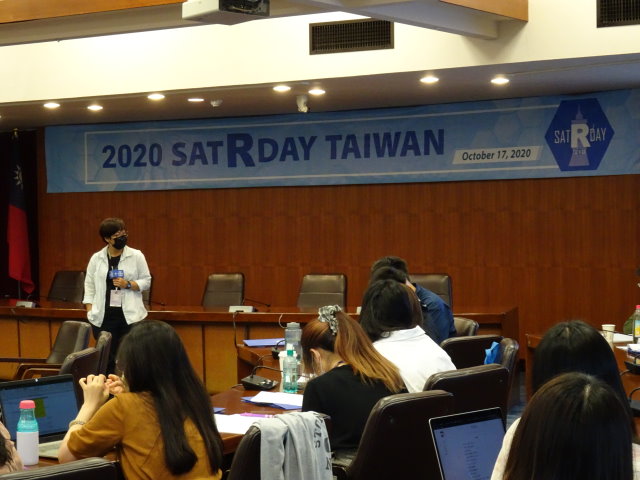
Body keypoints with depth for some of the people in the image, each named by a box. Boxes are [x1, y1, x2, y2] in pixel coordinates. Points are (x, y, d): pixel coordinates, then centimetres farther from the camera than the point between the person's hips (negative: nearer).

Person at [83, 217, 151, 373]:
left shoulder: (136, 256, 2)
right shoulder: (96, 258, 6)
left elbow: (146, 281, 4)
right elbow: (89, 286, 7)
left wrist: (128, 284, -13)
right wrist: (89, 311, 0)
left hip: (130, 316, -1)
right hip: (103, 318, 1)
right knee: (106, 358, 5)